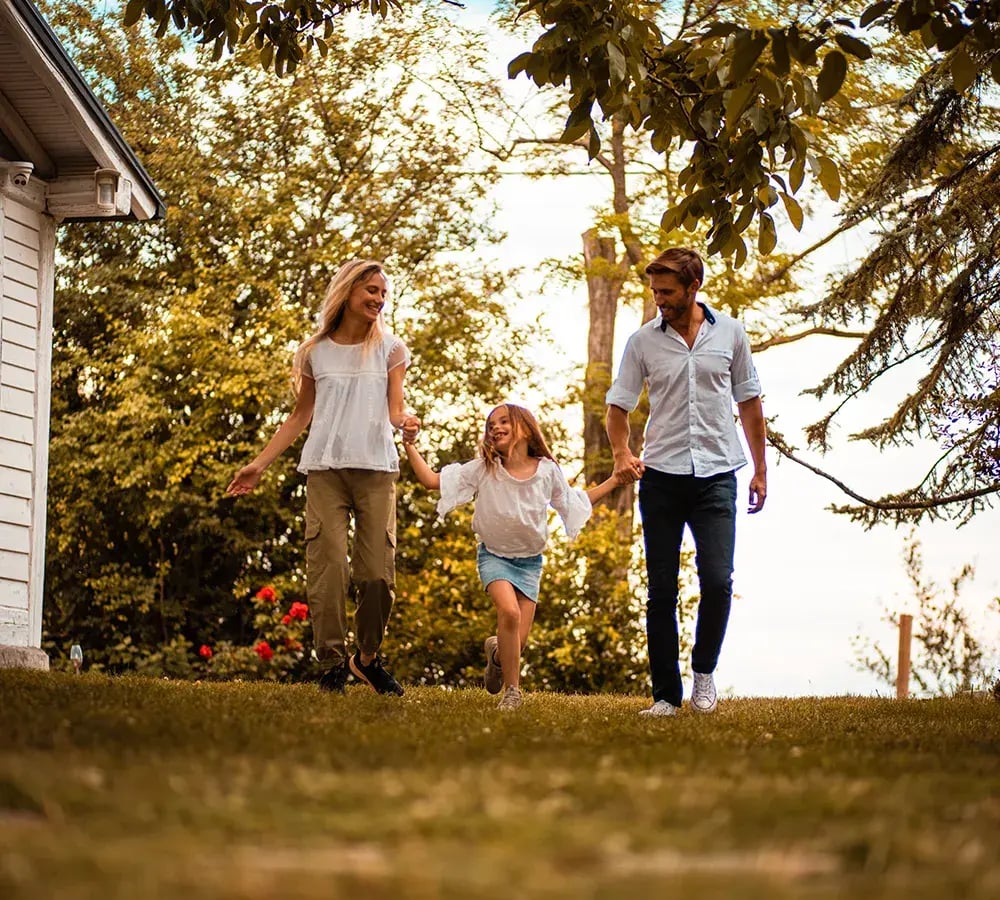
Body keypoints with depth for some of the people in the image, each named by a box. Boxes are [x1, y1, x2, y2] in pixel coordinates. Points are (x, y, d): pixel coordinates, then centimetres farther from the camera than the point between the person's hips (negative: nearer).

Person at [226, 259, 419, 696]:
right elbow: (300, 415, 16)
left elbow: (395, 407, 3)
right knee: (327, 565, -9)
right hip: (325, 468, 0)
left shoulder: (390, 348, 9)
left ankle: (368, 657, 16)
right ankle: (333, 662, -3)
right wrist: (259, 463, 12)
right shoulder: (315, 352, 10)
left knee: (378, 570, -2)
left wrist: (406, 422, -22)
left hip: (376, 468, 0)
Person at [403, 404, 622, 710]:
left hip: (529, 561, 2)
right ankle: (511, 690, -15)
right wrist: (410, 447, -18)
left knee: (518, 641, -5)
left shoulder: (548, 471, -6)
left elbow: (576, 502, 11)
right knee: (509, 611, -30)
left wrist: (615, 480, 6)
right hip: (494, 555, -2)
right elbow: (432, 480, -9)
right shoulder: (482, 469, -9)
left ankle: (496, 654, 34)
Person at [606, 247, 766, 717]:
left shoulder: (729, 333, 5)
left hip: (716, 475, 0)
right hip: (661, 477, 1)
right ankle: (666, 694, 9)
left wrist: (760, 470, 12)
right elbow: (619, 404, 8)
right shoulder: (643, 341, 3)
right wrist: (621, 453, -10)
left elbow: (749, 401, 13)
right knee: (661, 593, 2)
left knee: (717, 580, -13)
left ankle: (704, 671, 10)